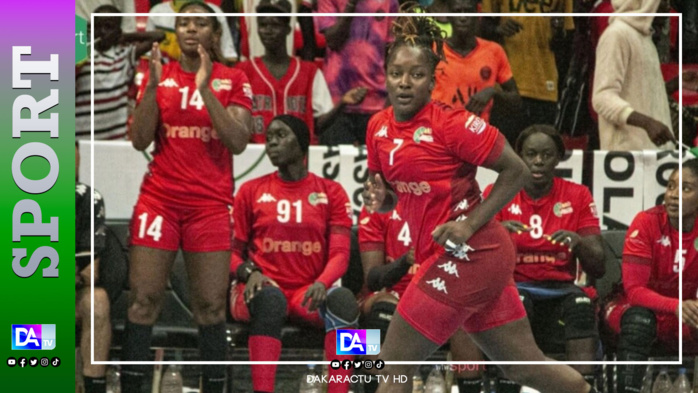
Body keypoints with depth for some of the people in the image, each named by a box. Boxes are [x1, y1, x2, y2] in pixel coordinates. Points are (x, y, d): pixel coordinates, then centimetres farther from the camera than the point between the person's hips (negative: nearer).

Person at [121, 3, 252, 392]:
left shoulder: (233, 80, 3)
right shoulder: (159, 75, 8)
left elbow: (238, 142, -9)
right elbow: (141, 140, 0)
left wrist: (206, 90, -17)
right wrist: (153, 86, -11)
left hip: (211, 203, -1)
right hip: (159, 197, 1)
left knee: (211, 305, -3)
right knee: (144, 298, -4)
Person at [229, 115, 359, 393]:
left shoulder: (331, 193, 8)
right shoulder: (251, 191, 8)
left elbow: (340, 253, -1)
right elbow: (233, 252, 8)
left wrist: (321, 283, -22)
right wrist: (250, 273, -15)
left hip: (307, 295, 1)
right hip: (262, 288, -1)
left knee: (343, 300, -32)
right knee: (270, 297, -37)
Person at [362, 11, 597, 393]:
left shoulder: (450, 124, -14)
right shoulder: (378, 126, 8)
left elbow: (516, 170, -10)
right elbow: (393, 195, 20)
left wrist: (469, 224, -16)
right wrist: (378, 197, -3)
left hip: (468, 257, -8)